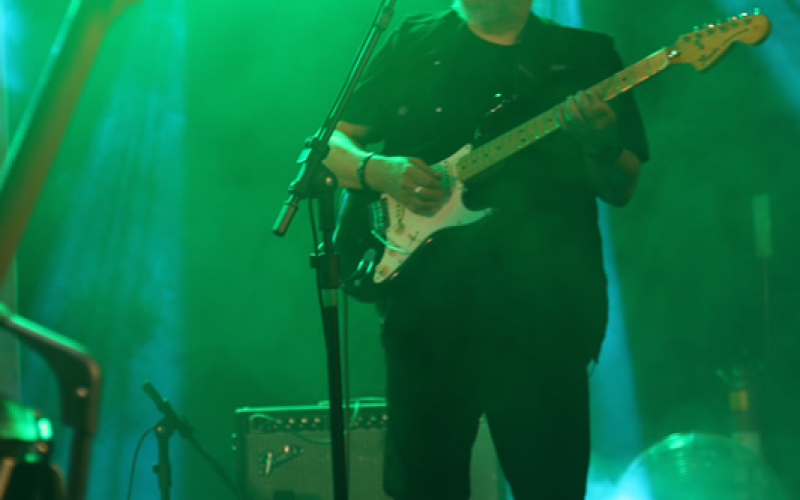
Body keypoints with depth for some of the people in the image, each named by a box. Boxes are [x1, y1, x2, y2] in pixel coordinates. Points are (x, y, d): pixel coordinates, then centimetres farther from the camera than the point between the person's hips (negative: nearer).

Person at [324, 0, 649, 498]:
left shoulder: (586, 55, 7)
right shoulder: (414, 43, 10)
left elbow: (622, 189, 4)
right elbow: (333, 143, 11)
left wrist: (599, 147, -17)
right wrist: (381, 171, -10)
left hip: (541, 309, -1)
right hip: (426, 302, 1)